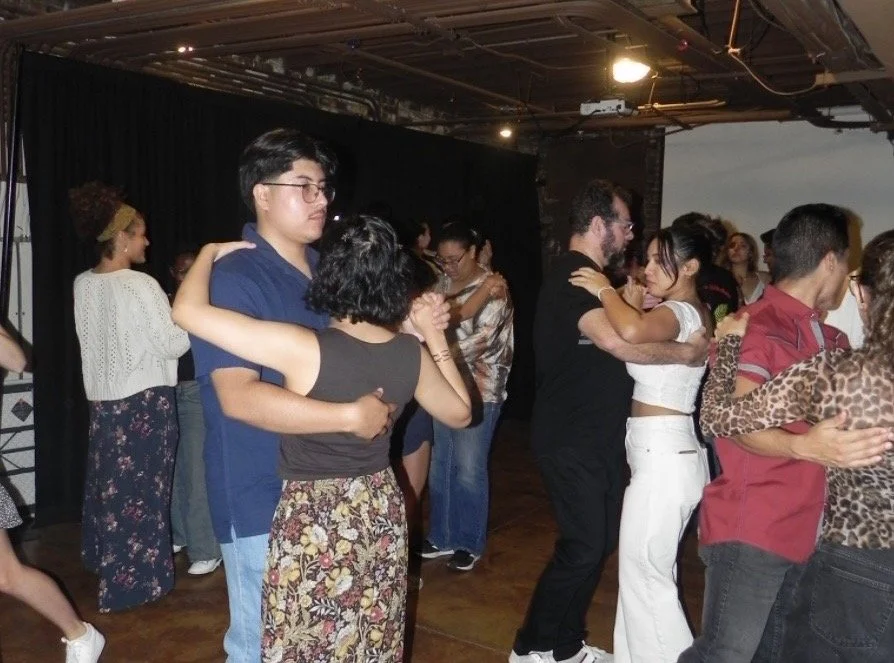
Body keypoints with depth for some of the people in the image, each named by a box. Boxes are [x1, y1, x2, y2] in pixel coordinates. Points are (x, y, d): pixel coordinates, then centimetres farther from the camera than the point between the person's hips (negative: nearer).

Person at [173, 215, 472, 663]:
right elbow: (460, 413, 10)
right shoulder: (410, 354, -8)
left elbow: (187, 311, -23)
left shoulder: (304, 349, -24)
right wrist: (434, 335, 9)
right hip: (381, 512, 6)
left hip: (315, 520, -5)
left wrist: (210, 252, -5)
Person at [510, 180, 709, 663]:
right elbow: (617, 341, -33)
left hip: (597, 436, 10)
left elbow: (617, 335, 16)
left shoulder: (590, 278, 16)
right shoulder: (571, 276, -18)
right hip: (571, 440, -10)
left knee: (599, 543, 14)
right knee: (583, 548, -5)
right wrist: (686, 352, -22)